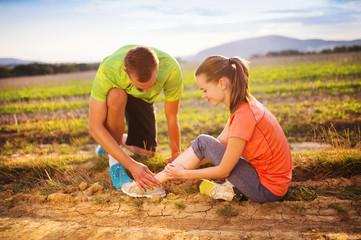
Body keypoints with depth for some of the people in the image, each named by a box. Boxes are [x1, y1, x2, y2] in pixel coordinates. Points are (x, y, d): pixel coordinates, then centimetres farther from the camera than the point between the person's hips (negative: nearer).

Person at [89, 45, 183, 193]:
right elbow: (94, 127, -40)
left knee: (147, 152, -7)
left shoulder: (171, 68, -39)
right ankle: (114, 162, -20)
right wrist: (131, 165, -45)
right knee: (117, 96, -40)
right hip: (113, 91, -2)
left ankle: (118, 139, 27)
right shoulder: (107, 72, -43)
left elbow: (172, 117, -25)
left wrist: (176, 155, -12)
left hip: (142, 99, 2)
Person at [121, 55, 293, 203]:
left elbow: (223, 170, -18)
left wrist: (184, 173, -6)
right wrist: (179, 166, 6)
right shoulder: (245, 105, 4)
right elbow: (220, 143, 9)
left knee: (203, 142, -11)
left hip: (268, 190, -9)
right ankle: (234, 187, 3)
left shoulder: (243, 117, -25)